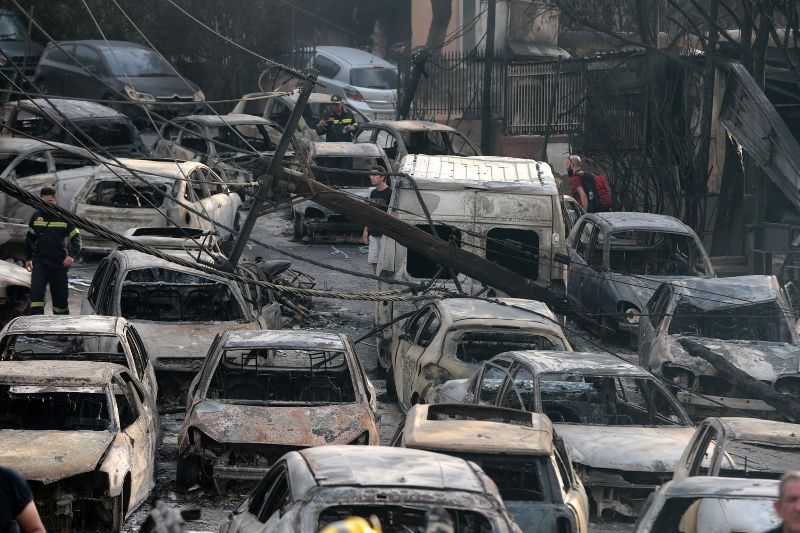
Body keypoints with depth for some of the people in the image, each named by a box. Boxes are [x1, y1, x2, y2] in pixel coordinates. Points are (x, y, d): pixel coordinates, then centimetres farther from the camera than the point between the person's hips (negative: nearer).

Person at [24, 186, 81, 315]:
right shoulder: (36, 217, 8)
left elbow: (76, 238, -1)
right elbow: (29, 238, 20)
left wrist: (71, 255, -17)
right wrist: (28, 258, 18)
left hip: (59, 263, -1)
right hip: (39, 262, 1)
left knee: (60, 295, 6)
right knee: (36, 290, -16)